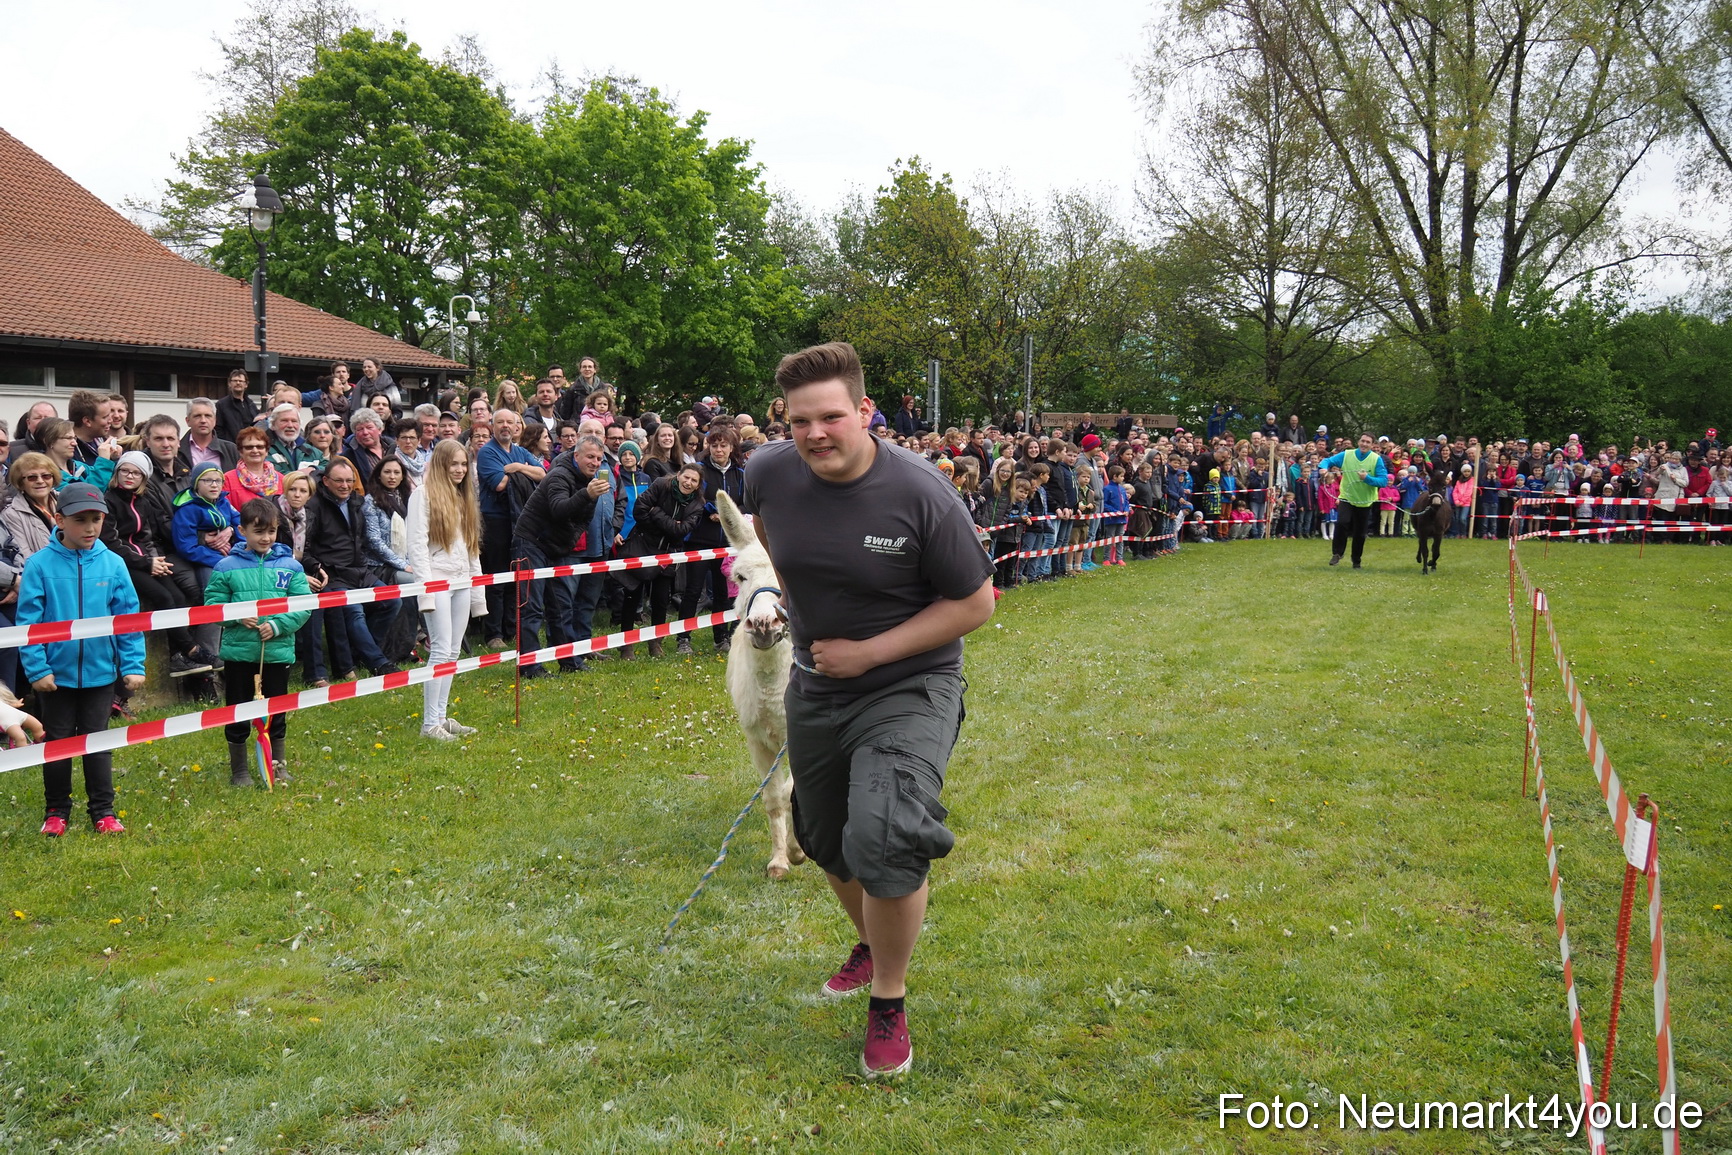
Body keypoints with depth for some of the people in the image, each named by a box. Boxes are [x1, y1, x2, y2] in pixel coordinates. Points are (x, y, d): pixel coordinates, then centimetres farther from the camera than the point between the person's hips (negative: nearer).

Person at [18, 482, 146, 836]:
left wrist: (133, 665, -6)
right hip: (56, 672, -1)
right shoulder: (40, 564, -10)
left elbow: (129, 618, -3)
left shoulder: (112, 564, -5)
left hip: (100, 671, 1)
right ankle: (56, 811, 26)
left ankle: (103, 811, 20)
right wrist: (37, 668, -14)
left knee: (97, 743, 11)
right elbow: (28, 620, -9)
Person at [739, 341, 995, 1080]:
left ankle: (889, 1004, 0)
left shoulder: (919, 493, -24)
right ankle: (873, 946, 52)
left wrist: (869, 652, -20)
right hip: (815, 689, 5)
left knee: (884, 837, -25)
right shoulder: (770, 473, -12)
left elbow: (974, 604, -15)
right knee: (828, 843, 20)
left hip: (909, 689, -5)